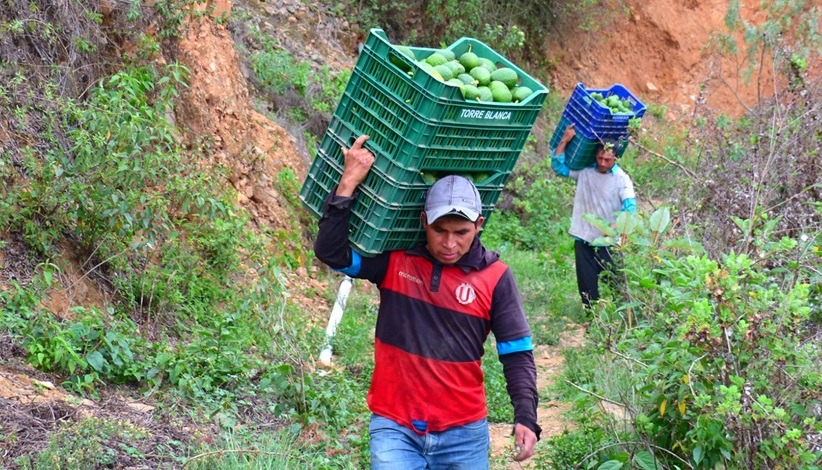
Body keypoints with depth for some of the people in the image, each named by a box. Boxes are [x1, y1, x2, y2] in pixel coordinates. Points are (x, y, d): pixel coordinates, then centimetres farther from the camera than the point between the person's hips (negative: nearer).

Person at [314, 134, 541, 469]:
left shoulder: (495, 277, -3)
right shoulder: (394, 260, -1)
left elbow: (517, 353, 0)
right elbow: (330, 252, -11)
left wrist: (526, 418, -12)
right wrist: (349, 183, -16)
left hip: (464, 435, 1)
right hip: (394, 428, -1)